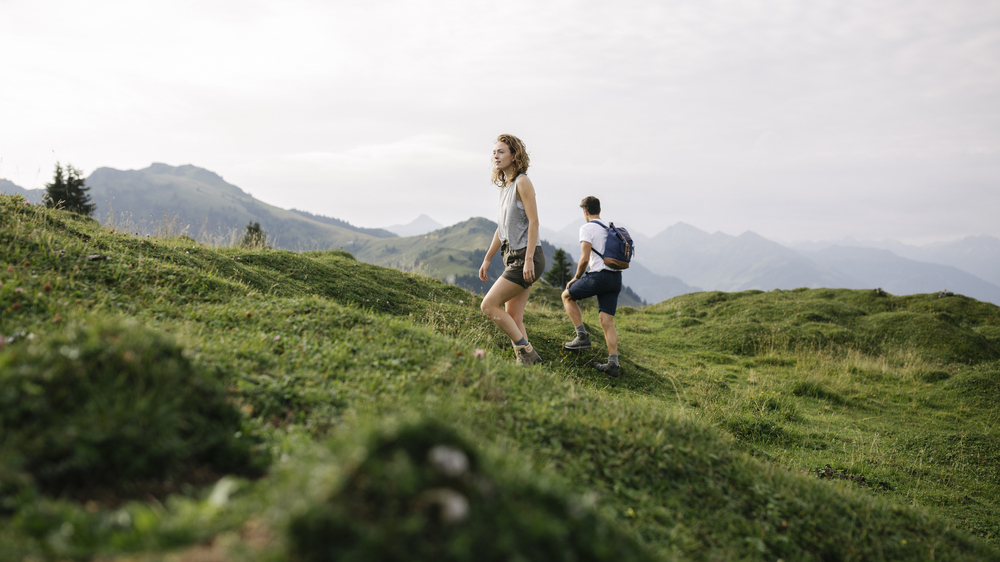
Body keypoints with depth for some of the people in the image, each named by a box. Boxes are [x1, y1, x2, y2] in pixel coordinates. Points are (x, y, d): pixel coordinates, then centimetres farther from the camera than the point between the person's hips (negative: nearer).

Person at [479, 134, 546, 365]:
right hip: (513, 258, 9)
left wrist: (529, 259, -21)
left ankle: (526, 352, -6)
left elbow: (533, 221, -15)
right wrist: (487, 259, 21)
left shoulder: (522, 182, -8)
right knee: (513, 319, 6)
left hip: (526, 257, -9)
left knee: (489, 305, -12)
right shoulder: (505, 186, 18)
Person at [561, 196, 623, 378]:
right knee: (607, 322, 5)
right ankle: (613, 363, -4)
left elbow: (585, 259, -13)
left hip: (598, 276, -7)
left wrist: (576, 278, 2)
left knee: (567, 296, 17)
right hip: (616, 277, 7)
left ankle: (582, 336, 7)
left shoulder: (587, 228, -4)